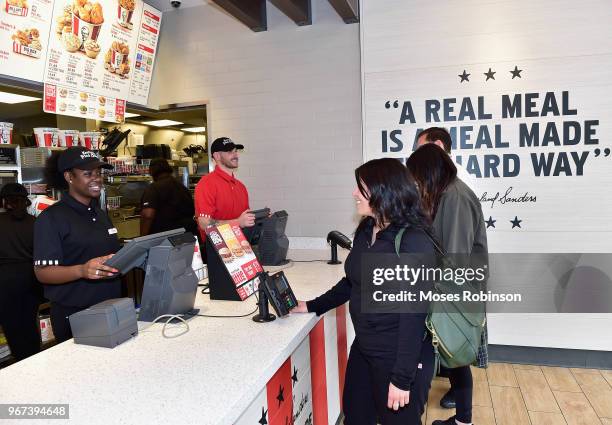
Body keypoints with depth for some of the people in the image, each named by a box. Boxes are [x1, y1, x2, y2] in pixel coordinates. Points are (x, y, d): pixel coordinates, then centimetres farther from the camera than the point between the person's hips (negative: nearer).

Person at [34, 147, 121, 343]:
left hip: (111, 310, 7)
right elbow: (42, 272, -16)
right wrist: (82, 270, -33)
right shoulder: (52, 218, -10)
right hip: (74, 316, -6)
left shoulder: (100, 214, 12)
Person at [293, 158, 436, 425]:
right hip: (363, 349, 7)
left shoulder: (414, 243, -21)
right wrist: (312, 307, 14)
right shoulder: (365, 231, 2)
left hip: (400, 358, -7)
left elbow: (414, 313, -21)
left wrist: (402, 378, -18)